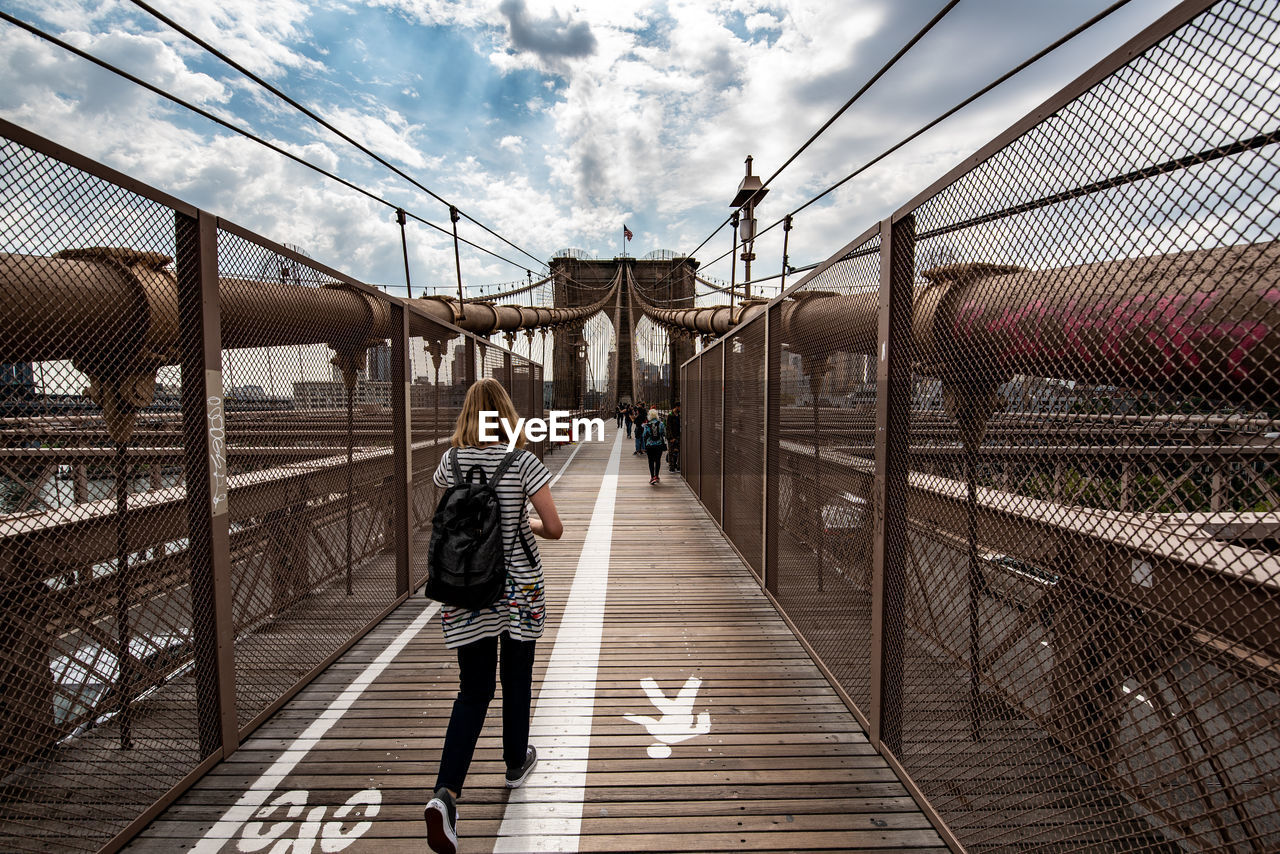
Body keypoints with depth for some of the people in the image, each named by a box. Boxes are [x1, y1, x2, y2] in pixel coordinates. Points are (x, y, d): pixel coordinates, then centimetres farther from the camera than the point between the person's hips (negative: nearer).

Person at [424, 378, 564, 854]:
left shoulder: (450, 463, -3)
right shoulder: (522, 462, -13)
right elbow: (555, 529, -13)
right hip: (518, 590, -2)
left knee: (473, 690, 12)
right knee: (516, 680, 20)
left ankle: (445, 793, -1)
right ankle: (516, 763, 40)